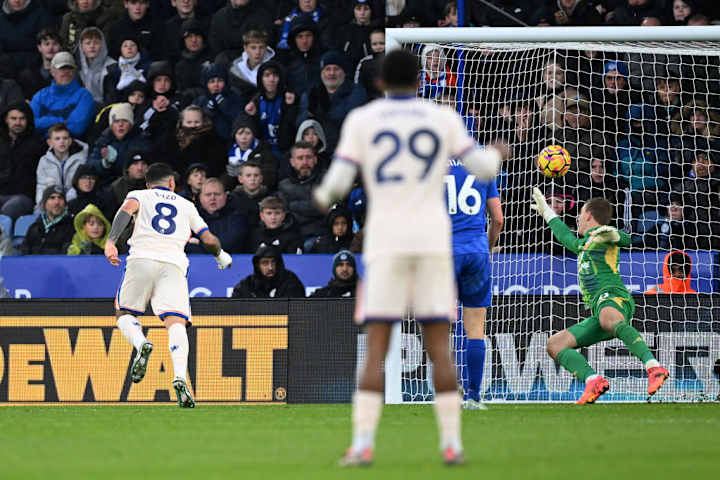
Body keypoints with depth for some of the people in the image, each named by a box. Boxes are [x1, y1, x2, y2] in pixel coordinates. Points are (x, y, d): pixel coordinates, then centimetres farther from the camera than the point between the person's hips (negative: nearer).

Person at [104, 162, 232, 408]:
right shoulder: (186, 205, 28)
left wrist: (111, 241, -15)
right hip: (174, 264, 1)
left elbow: (128, 208, -3)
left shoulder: (139, 195, 22)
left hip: (142, 259, -1)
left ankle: (141, 344, -17)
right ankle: (180, 378, -37)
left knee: (123, 313, 18)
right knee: (175, 322, -13)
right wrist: (222, 257, 45)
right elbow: (209, 240, 23)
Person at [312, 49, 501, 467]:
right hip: (433, 241, 1)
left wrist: (322, 197, 23)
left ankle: (363, 445, -12)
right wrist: (496, 154, 29)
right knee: (439, 346, 6)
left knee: (376, 349, -1)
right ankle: (452, 443, -1)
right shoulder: (443, 119, 5)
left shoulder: (361, 120, 3)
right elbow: (483, 169, 5)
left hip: (385, 243, -1)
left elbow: (337, 184, -1)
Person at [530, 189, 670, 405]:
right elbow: (567, 238, 58)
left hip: (613, 297, -9)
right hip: (597, 311, 9)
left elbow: (625, 239, -13)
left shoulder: (601, 236, 9)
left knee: (609, 320, -43)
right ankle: (593, 382, -24)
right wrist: (547, 212, 69)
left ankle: (654, 368, -61)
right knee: (554, 344, 0)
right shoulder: (584, 244, 36)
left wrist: (611, 234, -35)